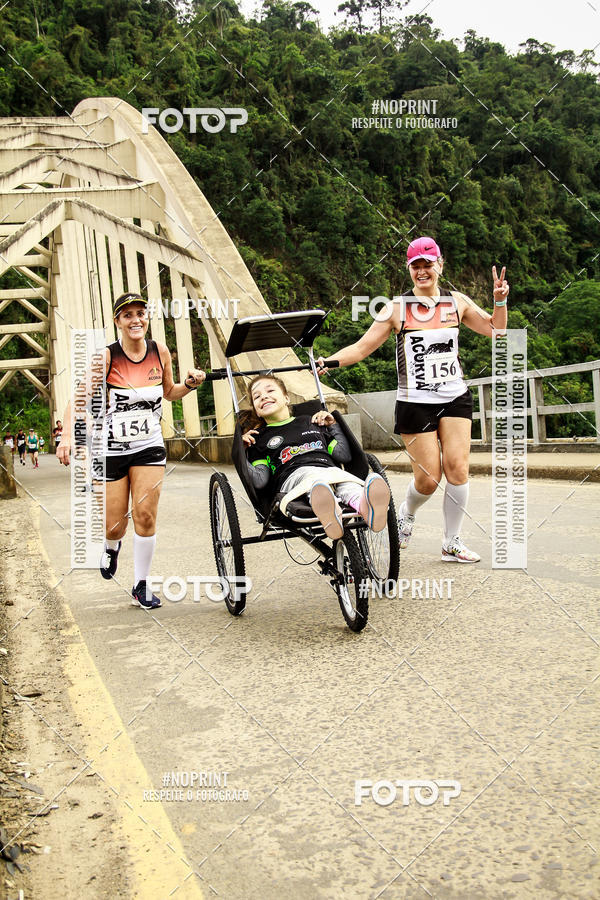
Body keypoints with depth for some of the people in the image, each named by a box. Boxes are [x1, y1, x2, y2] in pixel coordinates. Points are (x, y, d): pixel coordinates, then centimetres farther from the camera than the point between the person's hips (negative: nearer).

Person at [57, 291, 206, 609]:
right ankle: (112, 547, 42)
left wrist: (190, 383, -4)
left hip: (149, 446, 2)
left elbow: (169, 392, 16)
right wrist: (67, 435, -36)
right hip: (110, 449, -2)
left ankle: (141, 586, 11)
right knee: (114, 526, 2)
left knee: (145, 514, -8)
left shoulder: (159, 352, -1)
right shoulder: (106, 356, -13)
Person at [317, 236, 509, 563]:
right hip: (415, 402, -3)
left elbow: (495, 330, 15)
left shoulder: (456, 302, 7)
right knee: (428, 477, -5)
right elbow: (363, 346, -4)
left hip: (455, 397, 3)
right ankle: (406, 513, 29)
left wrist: (500, 301, -2)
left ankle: (452, 543, 8)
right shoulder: (397, 308, -2)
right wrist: (328, 361, -18)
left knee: (457, 468, -6)